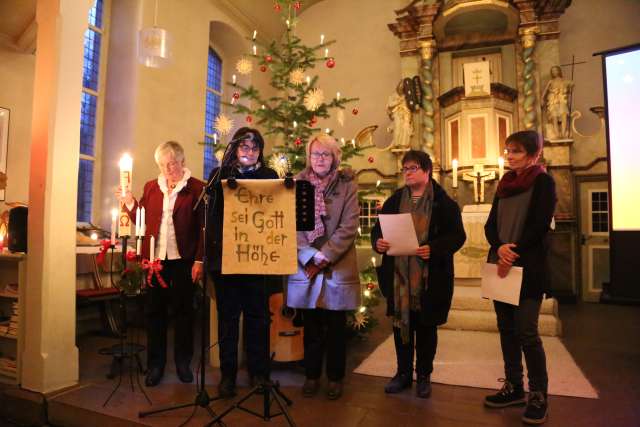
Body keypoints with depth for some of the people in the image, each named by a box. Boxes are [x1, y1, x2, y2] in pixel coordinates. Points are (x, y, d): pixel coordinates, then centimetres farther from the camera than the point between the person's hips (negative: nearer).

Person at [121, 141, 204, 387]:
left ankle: (183, 362, 23)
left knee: (183, 311, 8)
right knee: (154, 311, 9)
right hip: (155, 258, 4)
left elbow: (203, 227, -5)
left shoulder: (196, 188, -2)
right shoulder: (151, 187, 12)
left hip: (183, 260, -3)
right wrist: (130, 203, -4)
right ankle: (155, 364, 23)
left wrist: (199, 260, -9)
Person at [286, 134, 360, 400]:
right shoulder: (297, 184, 4)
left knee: (336, 326, 10)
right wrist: (311, 256, -14)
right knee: (311, 326, 12)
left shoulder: (347, 184, 0)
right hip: (306, 266, 1)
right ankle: (312, 375, 29)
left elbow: (349, 227, -7)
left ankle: (335, 377, 27)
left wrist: (325, 257, -14)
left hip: (338, 267, -1)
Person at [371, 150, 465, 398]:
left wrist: (434, 248, -23)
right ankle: (403, 373, 28)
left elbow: (457, 235, -7)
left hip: (431, 278, -3)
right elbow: (378, 229, 10)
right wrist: (378, 242, -13)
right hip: (399, 276, 3)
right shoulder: (394, 200, 9)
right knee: (401, 325, 12)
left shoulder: (443, 202, -3)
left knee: (426, 327, 11)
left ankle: (424, 375, 28)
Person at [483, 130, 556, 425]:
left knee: (526, 332, -6)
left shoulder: (543, 182, -2)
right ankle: (514, 387, 22)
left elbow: (540, 225, -12)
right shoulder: (504, 185, 15)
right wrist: (499, 248, -12)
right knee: (506, 328, 10)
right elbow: (491, 224, 8)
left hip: (528, 268, -6)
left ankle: (538, 395, 10)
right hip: (501, 265, 6)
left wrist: (513, 254, -17)